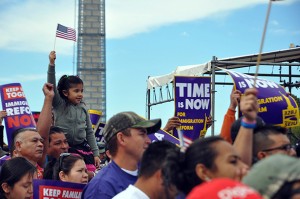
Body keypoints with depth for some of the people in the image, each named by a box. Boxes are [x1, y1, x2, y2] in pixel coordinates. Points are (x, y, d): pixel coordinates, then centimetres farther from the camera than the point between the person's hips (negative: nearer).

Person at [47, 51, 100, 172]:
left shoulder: (83, 108, 10)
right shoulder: (59, 105, -1)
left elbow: (89, 132, 13)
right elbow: (52, 87, -16)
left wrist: (95, 153, 9)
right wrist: (51, 64, -27)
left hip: (83, 147, 4)